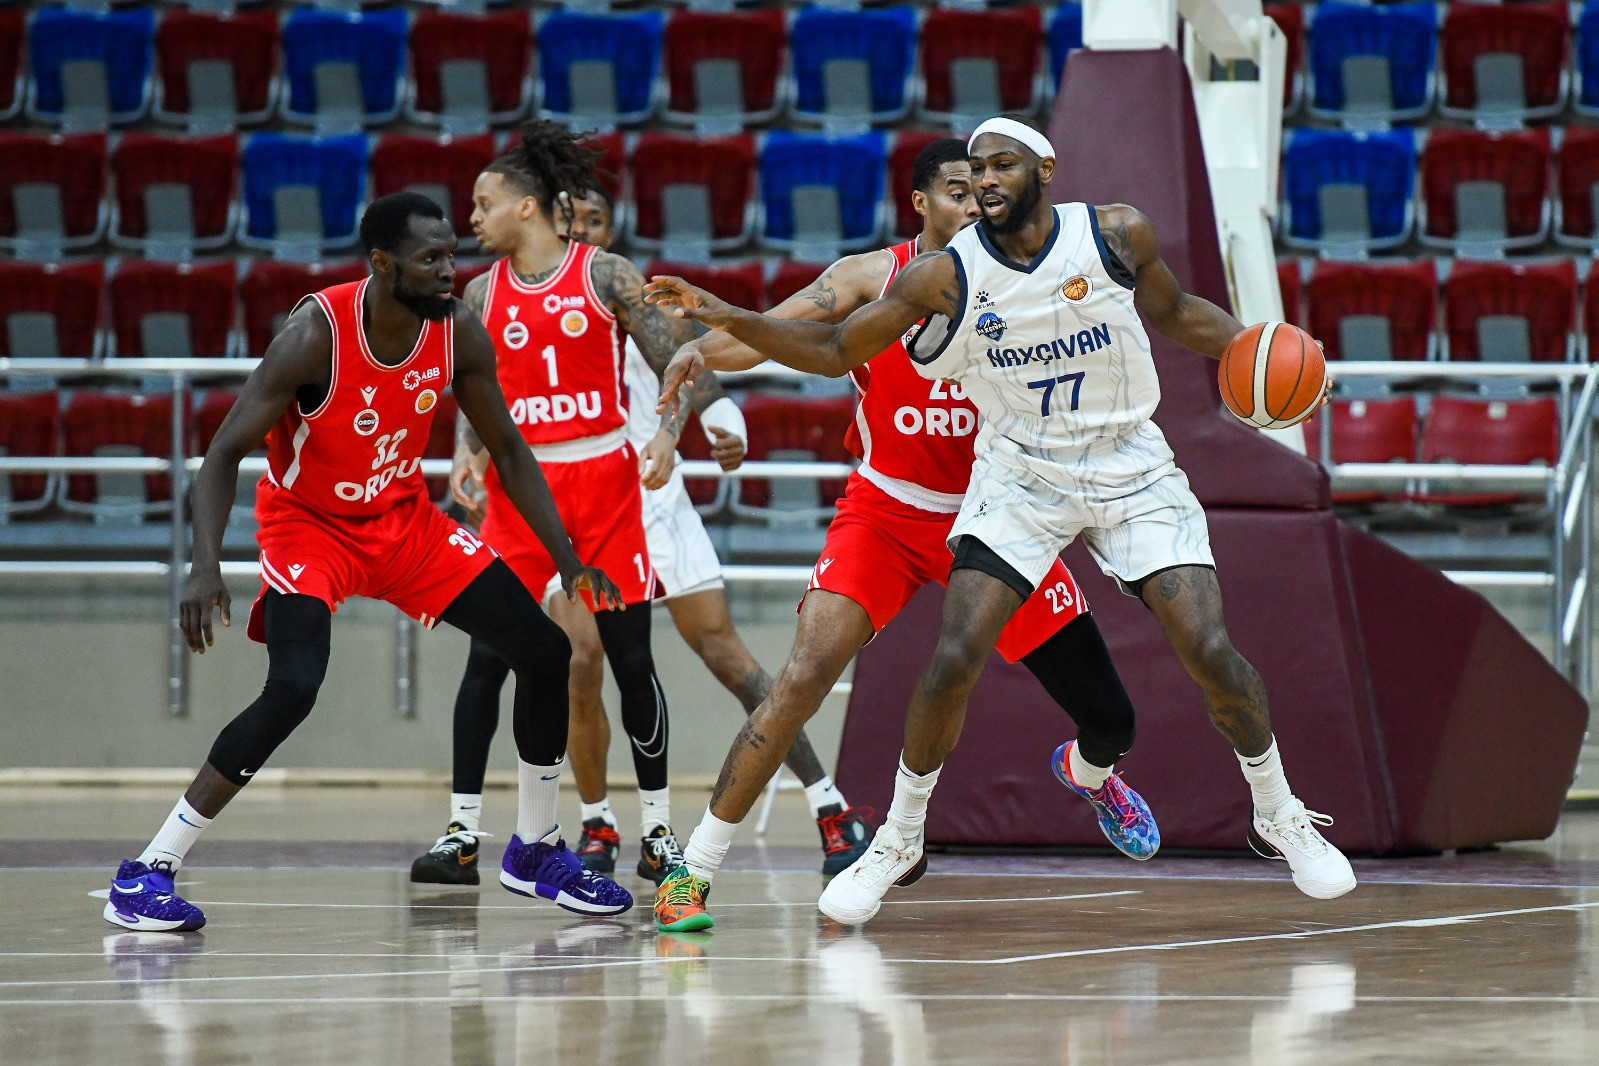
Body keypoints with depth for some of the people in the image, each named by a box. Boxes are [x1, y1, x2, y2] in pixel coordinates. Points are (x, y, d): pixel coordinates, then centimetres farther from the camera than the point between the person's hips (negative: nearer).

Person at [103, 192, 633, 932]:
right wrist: (206, 566, -37)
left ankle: (535, 851, 22)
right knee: (293, 690, -30)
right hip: (308, 523, -6)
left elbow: (507, 451, 3)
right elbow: (226, 452, -24)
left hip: (403, 520, 6)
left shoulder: (457, 334, -12)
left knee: (548, 654, 1)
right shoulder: (316, 333, -27)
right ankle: (148, 873, -21)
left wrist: (568, 560, -1)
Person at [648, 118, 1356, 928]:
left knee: (1209, 653, -10)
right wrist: (727, 321, -17)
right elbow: (836, 350, -5)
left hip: (1129, 466, 0)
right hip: (1021, 473, 0)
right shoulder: (945, 277, -13)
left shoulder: (1118, 235, -12)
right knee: (954, 657, -14)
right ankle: (898, 840, 6)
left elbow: (1173, 313, 8)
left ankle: (1277, 814, 15)